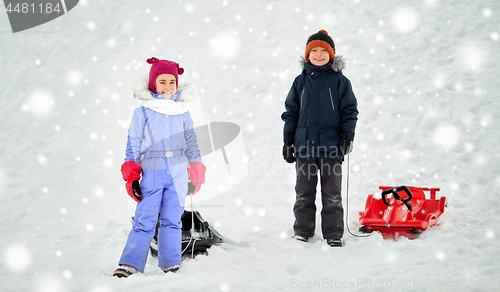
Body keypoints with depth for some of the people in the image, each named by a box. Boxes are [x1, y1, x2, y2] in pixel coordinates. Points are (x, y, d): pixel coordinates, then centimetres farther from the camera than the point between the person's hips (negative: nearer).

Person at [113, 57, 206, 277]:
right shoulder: (142, 112, 0)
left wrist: (196, 173, 13)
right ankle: (130, 264, -6)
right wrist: (131, 177, -3)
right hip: (152, 174, -2)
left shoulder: (182, 111, 8)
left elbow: (191, 142, 15)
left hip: (178, 174, 2)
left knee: (172, 220, 6)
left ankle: (171, 265, 11)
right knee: (144, 221, -7)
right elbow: (133, 146, 2)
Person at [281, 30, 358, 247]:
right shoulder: (301, 81, 9)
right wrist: (288, 141, 8)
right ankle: (302, 233, 16)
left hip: (331, 147, -2)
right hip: (304, 146, 2)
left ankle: (334, 235, 10)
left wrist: (347, 138, -5)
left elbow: (349, 110, 4)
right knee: (304, 194, 7)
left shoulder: (340, 81, 2)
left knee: (332, 194, 3)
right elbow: (291, 111, 13)